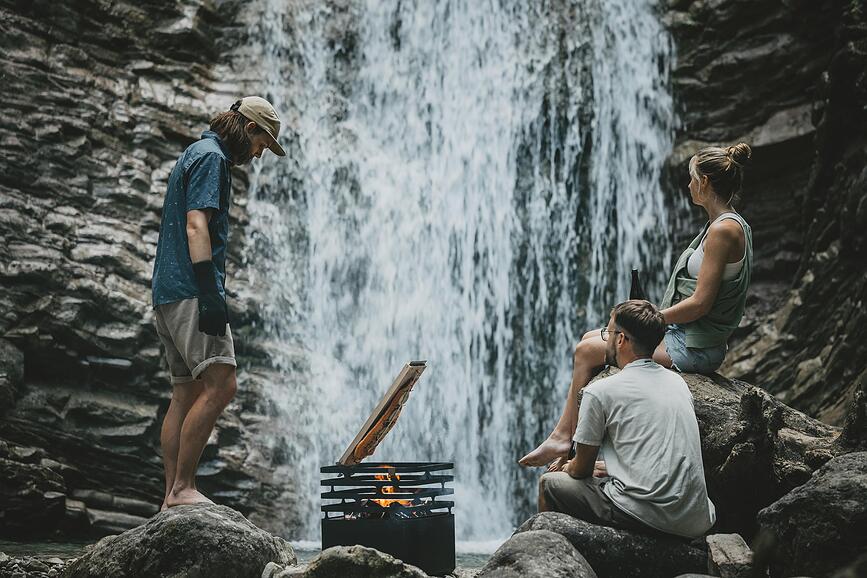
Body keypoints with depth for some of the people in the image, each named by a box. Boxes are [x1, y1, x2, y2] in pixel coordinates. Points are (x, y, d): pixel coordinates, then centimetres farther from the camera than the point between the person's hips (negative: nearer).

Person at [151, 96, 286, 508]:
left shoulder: (194, 155, 26)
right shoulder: (211, 157, -6)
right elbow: (196, 226, -18)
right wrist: (210, 294, -24)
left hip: (168, 294, 11)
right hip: (190, 292, -11)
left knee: (187, 394, 7)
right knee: (221, 385, -16)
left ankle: (173, 494, 5)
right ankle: (182, 488, -17)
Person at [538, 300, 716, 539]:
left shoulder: (599, 391, -4)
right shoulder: (678, 382, 16)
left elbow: (581, 469, 6)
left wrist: (570, 467, 29)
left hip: (647, 518, -7)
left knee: (549, 483, 15)